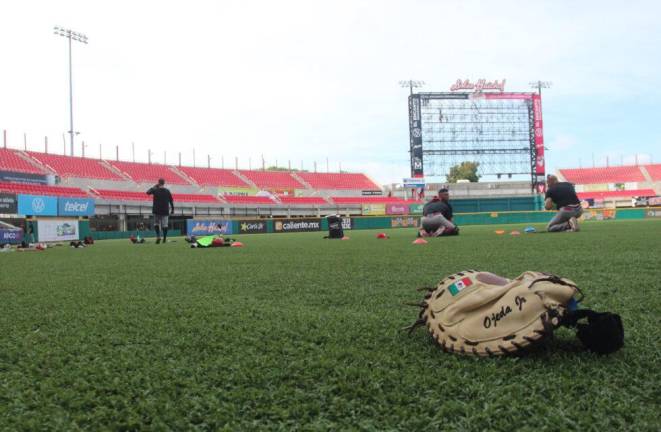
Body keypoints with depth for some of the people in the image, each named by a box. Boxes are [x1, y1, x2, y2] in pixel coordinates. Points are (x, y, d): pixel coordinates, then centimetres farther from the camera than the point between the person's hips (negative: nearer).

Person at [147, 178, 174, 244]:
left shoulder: (155, 190, -5)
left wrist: (154, 186, 16)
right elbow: (171, 200, 2)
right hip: (165, 211, 1)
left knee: (156, 223, 9)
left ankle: (158, 236, -8)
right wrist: (172, 209, 10)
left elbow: (148, 192, 10)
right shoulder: (167, 191, 1)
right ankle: (164, 238, 3)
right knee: (164, 224, 5)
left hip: (156, 210, -1)